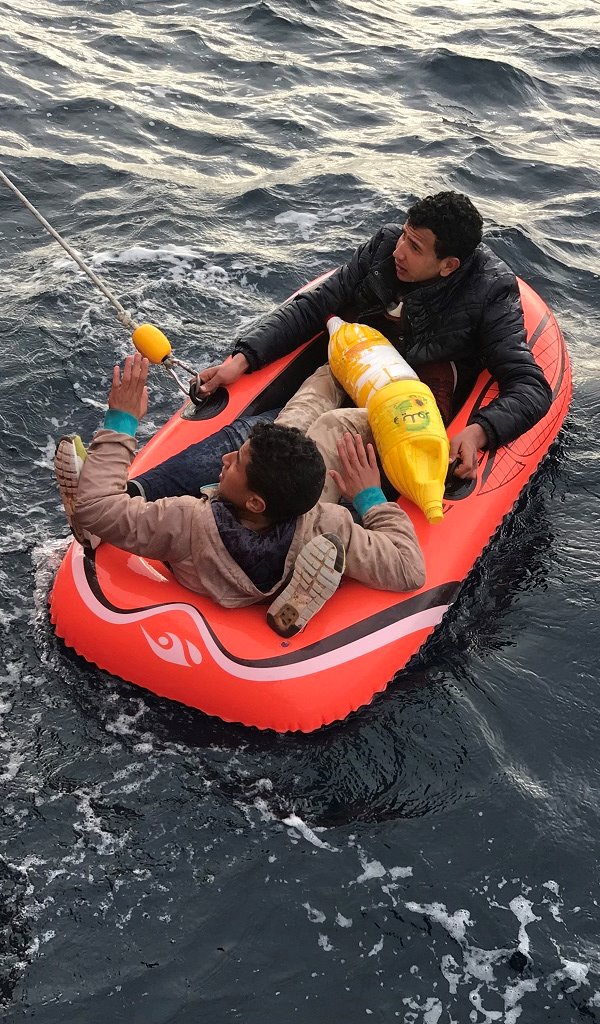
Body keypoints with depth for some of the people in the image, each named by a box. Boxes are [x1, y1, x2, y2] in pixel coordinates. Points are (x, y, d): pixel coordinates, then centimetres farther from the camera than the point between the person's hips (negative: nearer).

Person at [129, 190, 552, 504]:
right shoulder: (385, 246, 0)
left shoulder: (489, 293, -11)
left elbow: (531, 389, -14)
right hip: (341, 389, 4)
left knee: (335, 428, -37)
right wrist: (242, 358, -6)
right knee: (245, 434, -24)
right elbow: (311, 306, 6)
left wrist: (478, 431, -33)